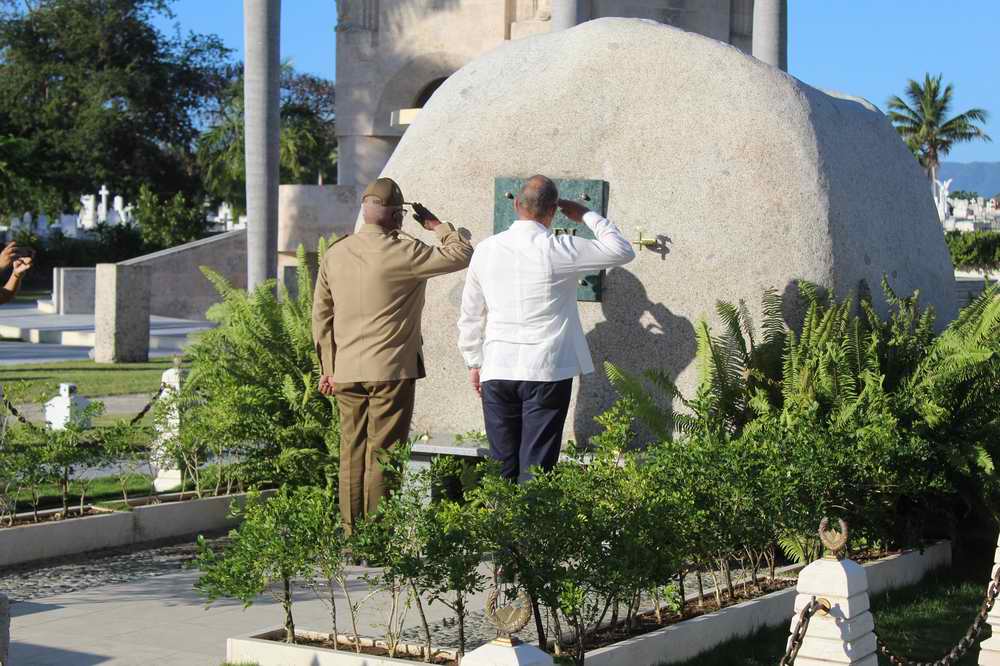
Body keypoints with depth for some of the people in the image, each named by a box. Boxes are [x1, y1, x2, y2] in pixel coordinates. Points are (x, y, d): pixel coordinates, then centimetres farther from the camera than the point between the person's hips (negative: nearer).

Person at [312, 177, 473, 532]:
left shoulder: (334, 254, 9)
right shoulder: (401, 251, -11)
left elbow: (321, 315, 12)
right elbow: (461, 255, -8)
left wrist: (329, 366, 18)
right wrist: (435, 224, 7)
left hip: (346, 370, 6)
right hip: (391, 369, -6)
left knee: (352, 455, 10)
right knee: (382, 456, -2)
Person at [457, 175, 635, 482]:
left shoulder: (485, 250, 2)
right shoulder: (558, 250, -11)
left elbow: (470, 315, 11)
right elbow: (622, 251, -2)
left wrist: (474, 362, 22)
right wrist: (586, 215, 9)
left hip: (497, 370, 4)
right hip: (546, 372, -3)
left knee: (501, 467, 9)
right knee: (536, 467, 1)